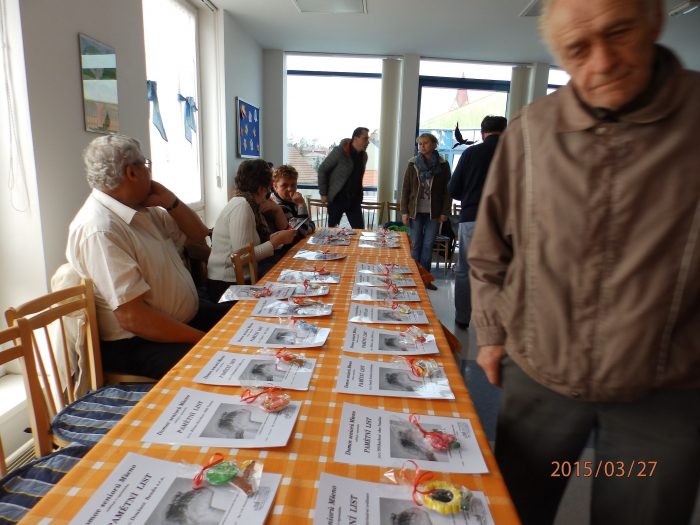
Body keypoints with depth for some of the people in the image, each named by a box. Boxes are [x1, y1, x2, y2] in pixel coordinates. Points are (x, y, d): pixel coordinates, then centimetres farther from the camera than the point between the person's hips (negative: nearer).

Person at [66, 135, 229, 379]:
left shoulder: (142, 209, 5)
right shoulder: (99, 231, -23)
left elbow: (197, 235, 15)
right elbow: (132, 318, -27)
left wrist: (169, 201, -3)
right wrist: (204, 340, -23)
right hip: (136, 343, -9)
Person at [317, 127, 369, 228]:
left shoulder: (364, 155, 4)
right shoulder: (339, 151, -13)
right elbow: (322, 170, -8)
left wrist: (359, 195, 12)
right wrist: (323, 193, -9)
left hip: (354, 199, 5)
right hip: (337, 197, -4)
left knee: (360, 229, 1)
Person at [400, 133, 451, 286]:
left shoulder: (442, 165, 2)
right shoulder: (413, 164, 4)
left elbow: (447, 191, 2)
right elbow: (405, 189, 3)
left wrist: (445, 212, -4)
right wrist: (404, 212, -3)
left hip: (433, 213, 0)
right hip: (415, 212, 0)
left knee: (428, 246, 3)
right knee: (415, 245, 2)